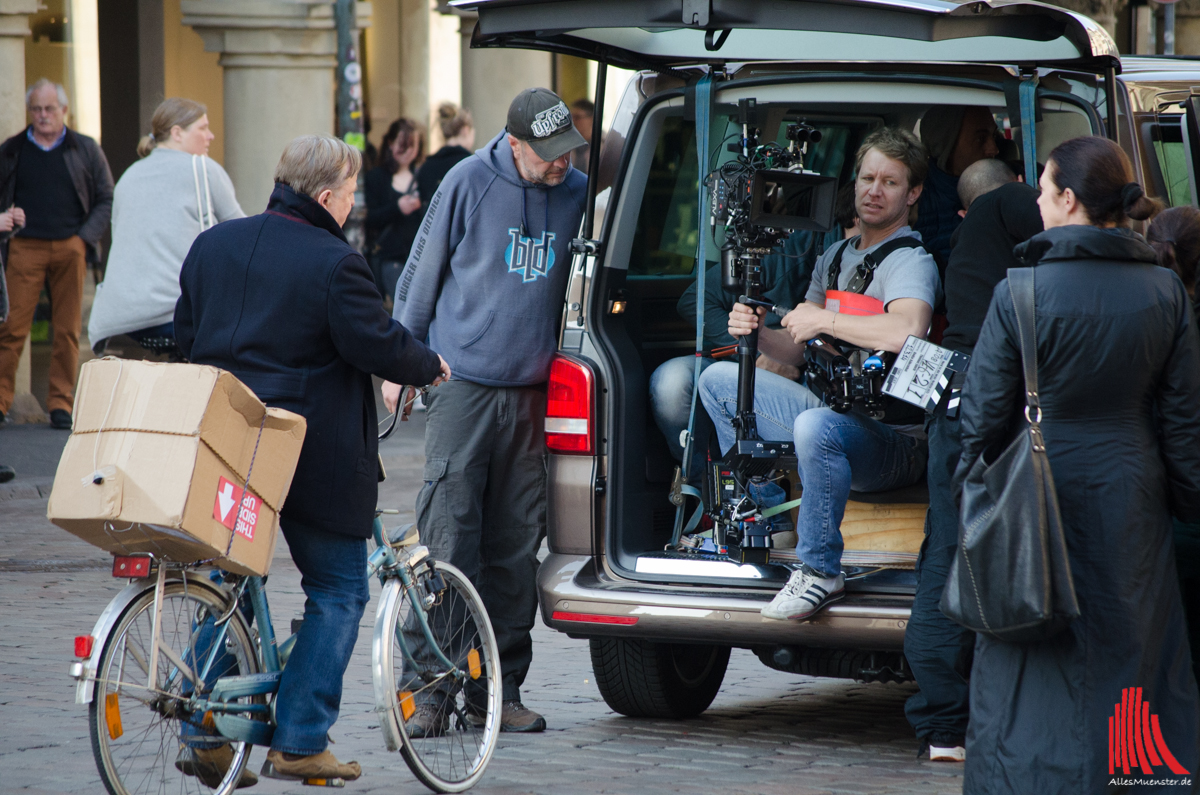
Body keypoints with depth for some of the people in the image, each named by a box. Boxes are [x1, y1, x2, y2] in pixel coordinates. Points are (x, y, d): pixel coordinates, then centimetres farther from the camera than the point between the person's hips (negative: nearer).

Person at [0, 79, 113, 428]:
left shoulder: (86, 150, 10)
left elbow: (106, 200, 11)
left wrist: (86, 238, -1)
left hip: (70, 248, 1)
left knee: (68, 330, 1)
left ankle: (61, 404, 6)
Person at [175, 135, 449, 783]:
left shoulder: (212, 245, 7)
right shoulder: (334, 263, -15)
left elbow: (186, 332, 15)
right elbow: (376, 344, -15)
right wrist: (430, 366, 4)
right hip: (312, 455, -6)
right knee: (338, 591, 5)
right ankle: (299, 741, 0)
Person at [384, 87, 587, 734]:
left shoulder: (578, 193, 6)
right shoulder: (470, 182, -4)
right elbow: (421, 275, 3)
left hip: (532, 391, 4)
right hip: (462, 384, -4)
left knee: (517, 546, 5)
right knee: (448, 538, -7)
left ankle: (501, 691, 12)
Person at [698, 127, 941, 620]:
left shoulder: (910, 261, -11)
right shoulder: (836, 256, 17)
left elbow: (909, 331, -34)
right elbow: (799, 350, 19)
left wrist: (823, 320, -21)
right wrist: (758, 333, -4)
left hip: (892, 438, -9)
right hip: (831, 407, 9)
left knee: (817, 427, -42)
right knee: (719, 379, 13)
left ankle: (820, 571, -26)